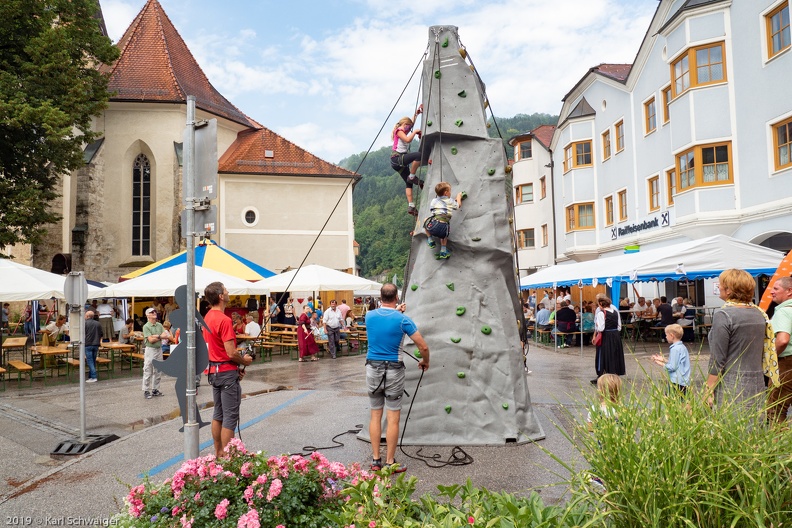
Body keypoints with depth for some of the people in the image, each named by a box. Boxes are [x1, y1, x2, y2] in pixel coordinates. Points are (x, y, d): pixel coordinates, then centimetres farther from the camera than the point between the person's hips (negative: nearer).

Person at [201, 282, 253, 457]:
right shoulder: (224, 319, -20)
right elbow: (231, 353, -23)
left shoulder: (207, 317, 9)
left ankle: (218, 453, 26)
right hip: (227, 372, -9)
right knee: (230, 417, -2)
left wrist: (236, 365, 13)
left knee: (218, 414, 16)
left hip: (214, 370, 9)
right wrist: (244, 360, -3)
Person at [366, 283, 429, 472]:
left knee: (375, 415, 12)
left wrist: (397, 311, 28)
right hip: (393, 371, -4)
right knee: (393, 418, 4)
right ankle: (390, 463, 10)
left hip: (372, 369, 4)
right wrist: (425, 362, 10)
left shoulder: (370, 315, 0)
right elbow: (423, 347, -8)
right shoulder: (402, 320, -11)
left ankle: (375, 460, 18)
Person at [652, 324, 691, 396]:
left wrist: (660, 363, -4)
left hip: (677, 382, -10)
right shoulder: (682, 347, 14)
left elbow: (672, 367, -16)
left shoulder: (675, 349, -15)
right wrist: (663, 360, 20)